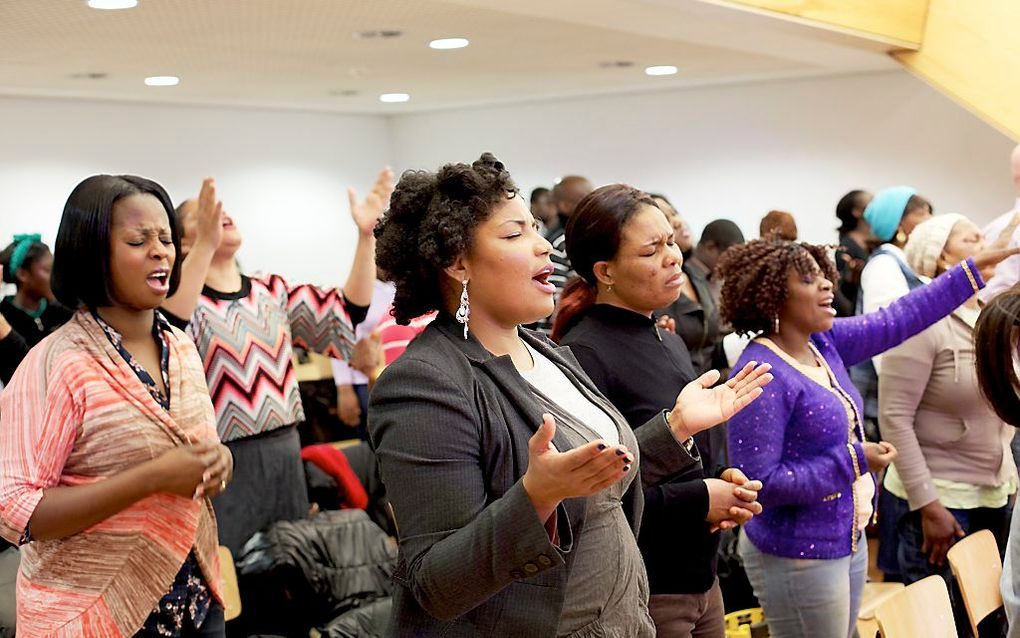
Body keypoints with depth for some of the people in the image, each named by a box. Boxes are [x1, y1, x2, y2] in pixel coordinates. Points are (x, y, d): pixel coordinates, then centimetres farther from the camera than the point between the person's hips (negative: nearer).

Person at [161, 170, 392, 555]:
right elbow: (165, 334, -30)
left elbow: (346, 317, 1)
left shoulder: (273, 292, 9)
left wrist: (365, 236, -9)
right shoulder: (182, 297, -6)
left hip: (285, 456, 6)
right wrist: (205, 244, -41)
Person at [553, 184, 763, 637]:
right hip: (639, 597, -8)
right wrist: (697, 501, -16)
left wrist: (723, 482, 0)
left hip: (701, 582, 8)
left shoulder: (668, 341, 11)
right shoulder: (584, 356, -17)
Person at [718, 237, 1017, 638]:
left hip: (848, 540, 9)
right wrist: (854, 461, -22)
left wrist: (974, 270, 7)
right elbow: (760, 484, -25)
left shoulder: (824, 344, 2)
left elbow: (897, 320, 7)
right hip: (800, 557, -9)